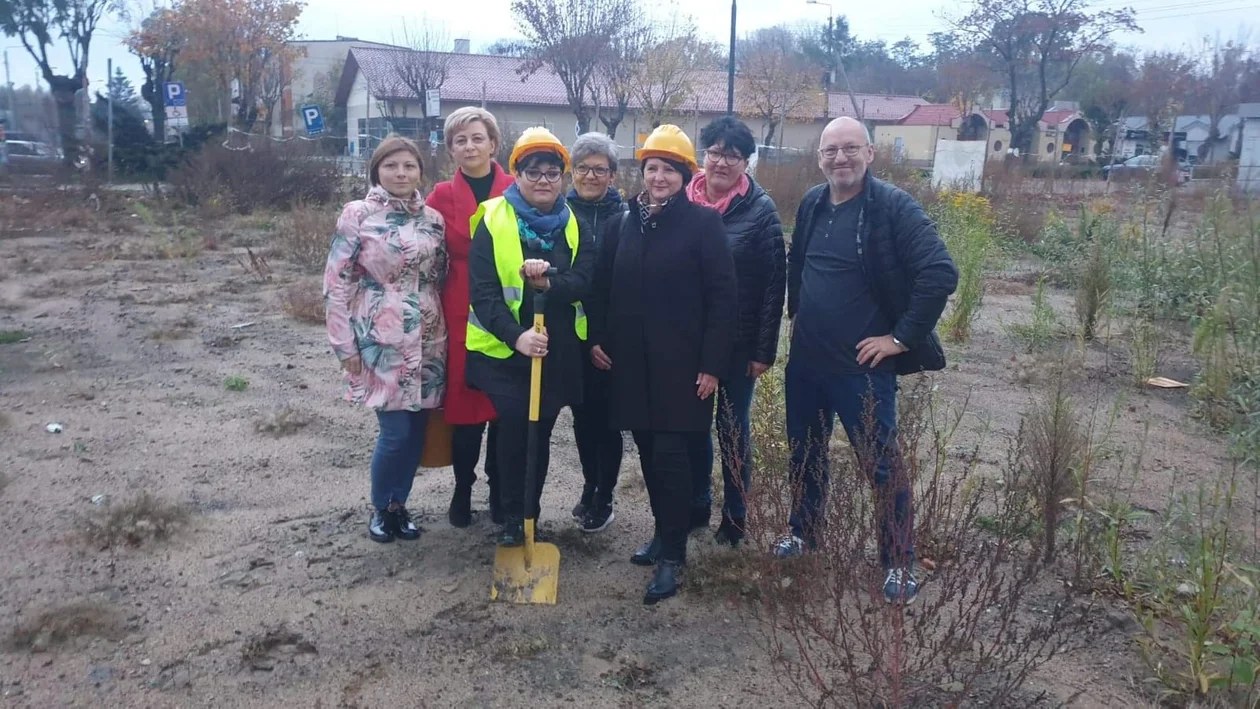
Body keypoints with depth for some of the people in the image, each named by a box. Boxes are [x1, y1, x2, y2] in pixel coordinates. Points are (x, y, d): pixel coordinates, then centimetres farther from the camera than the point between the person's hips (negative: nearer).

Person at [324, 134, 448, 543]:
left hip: (427, 340, 4)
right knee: (396, 432, -5)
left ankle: (399, 505, 28)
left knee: (417, 430, 8)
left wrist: (446, 331, 10)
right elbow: (337, 283, -5)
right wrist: (345, 345, -7)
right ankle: (380, 508, 20)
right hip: (381, 340, -4)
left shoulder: (433, 219, 7)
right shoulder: (357, 215, -5)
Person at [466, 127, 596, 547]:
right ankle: (512, 515, 5)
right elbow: (483, 291, -13)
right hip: (501, 348, -3)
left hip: (557, 350, 3)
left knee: (541, 429, 9)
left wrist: (550, 282, -27)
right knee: (514, 422, -14)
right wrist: (515, 335, -27)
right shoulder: (493, 221, -5)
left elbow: (584, 281, -7)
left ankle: (530, 513, 26)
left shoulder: (574, 225, 5)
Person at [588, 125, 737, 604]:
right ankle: (664, 533, 28)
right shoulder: (627, 222, 9)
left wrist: (711, 363, -13)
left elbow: (722, 296, -9)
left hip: (682, 363, -5)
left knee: (670, 454, -5)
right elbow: (603, 285, 15)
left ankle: (672, 555, 5)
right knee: (648, 451, 11)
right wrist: (597, 338, 6)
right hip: (633, 361, 5)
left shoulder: (703, 223, -6)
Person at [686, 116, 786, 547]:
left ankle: (734, 517, 23)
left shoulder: (760, 210, -8)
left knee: (732, 428, 8)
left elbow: (774, 284, -9)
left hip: (738, 342, -3)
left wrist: (765, 349, -12)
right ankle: (696, 506, 31)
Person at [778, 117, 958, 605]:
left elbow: (941, 273, -21)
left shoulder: (894, 207, -14)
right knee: (805, 453, 19)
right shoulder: (812, 204, 5)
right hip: (805, 360, 6)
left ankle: (899, 564, 18)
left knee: (881, 464, 3)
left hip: (862, 365, -6)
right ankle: (804, 532, 40)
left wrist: (903, 337, -19)